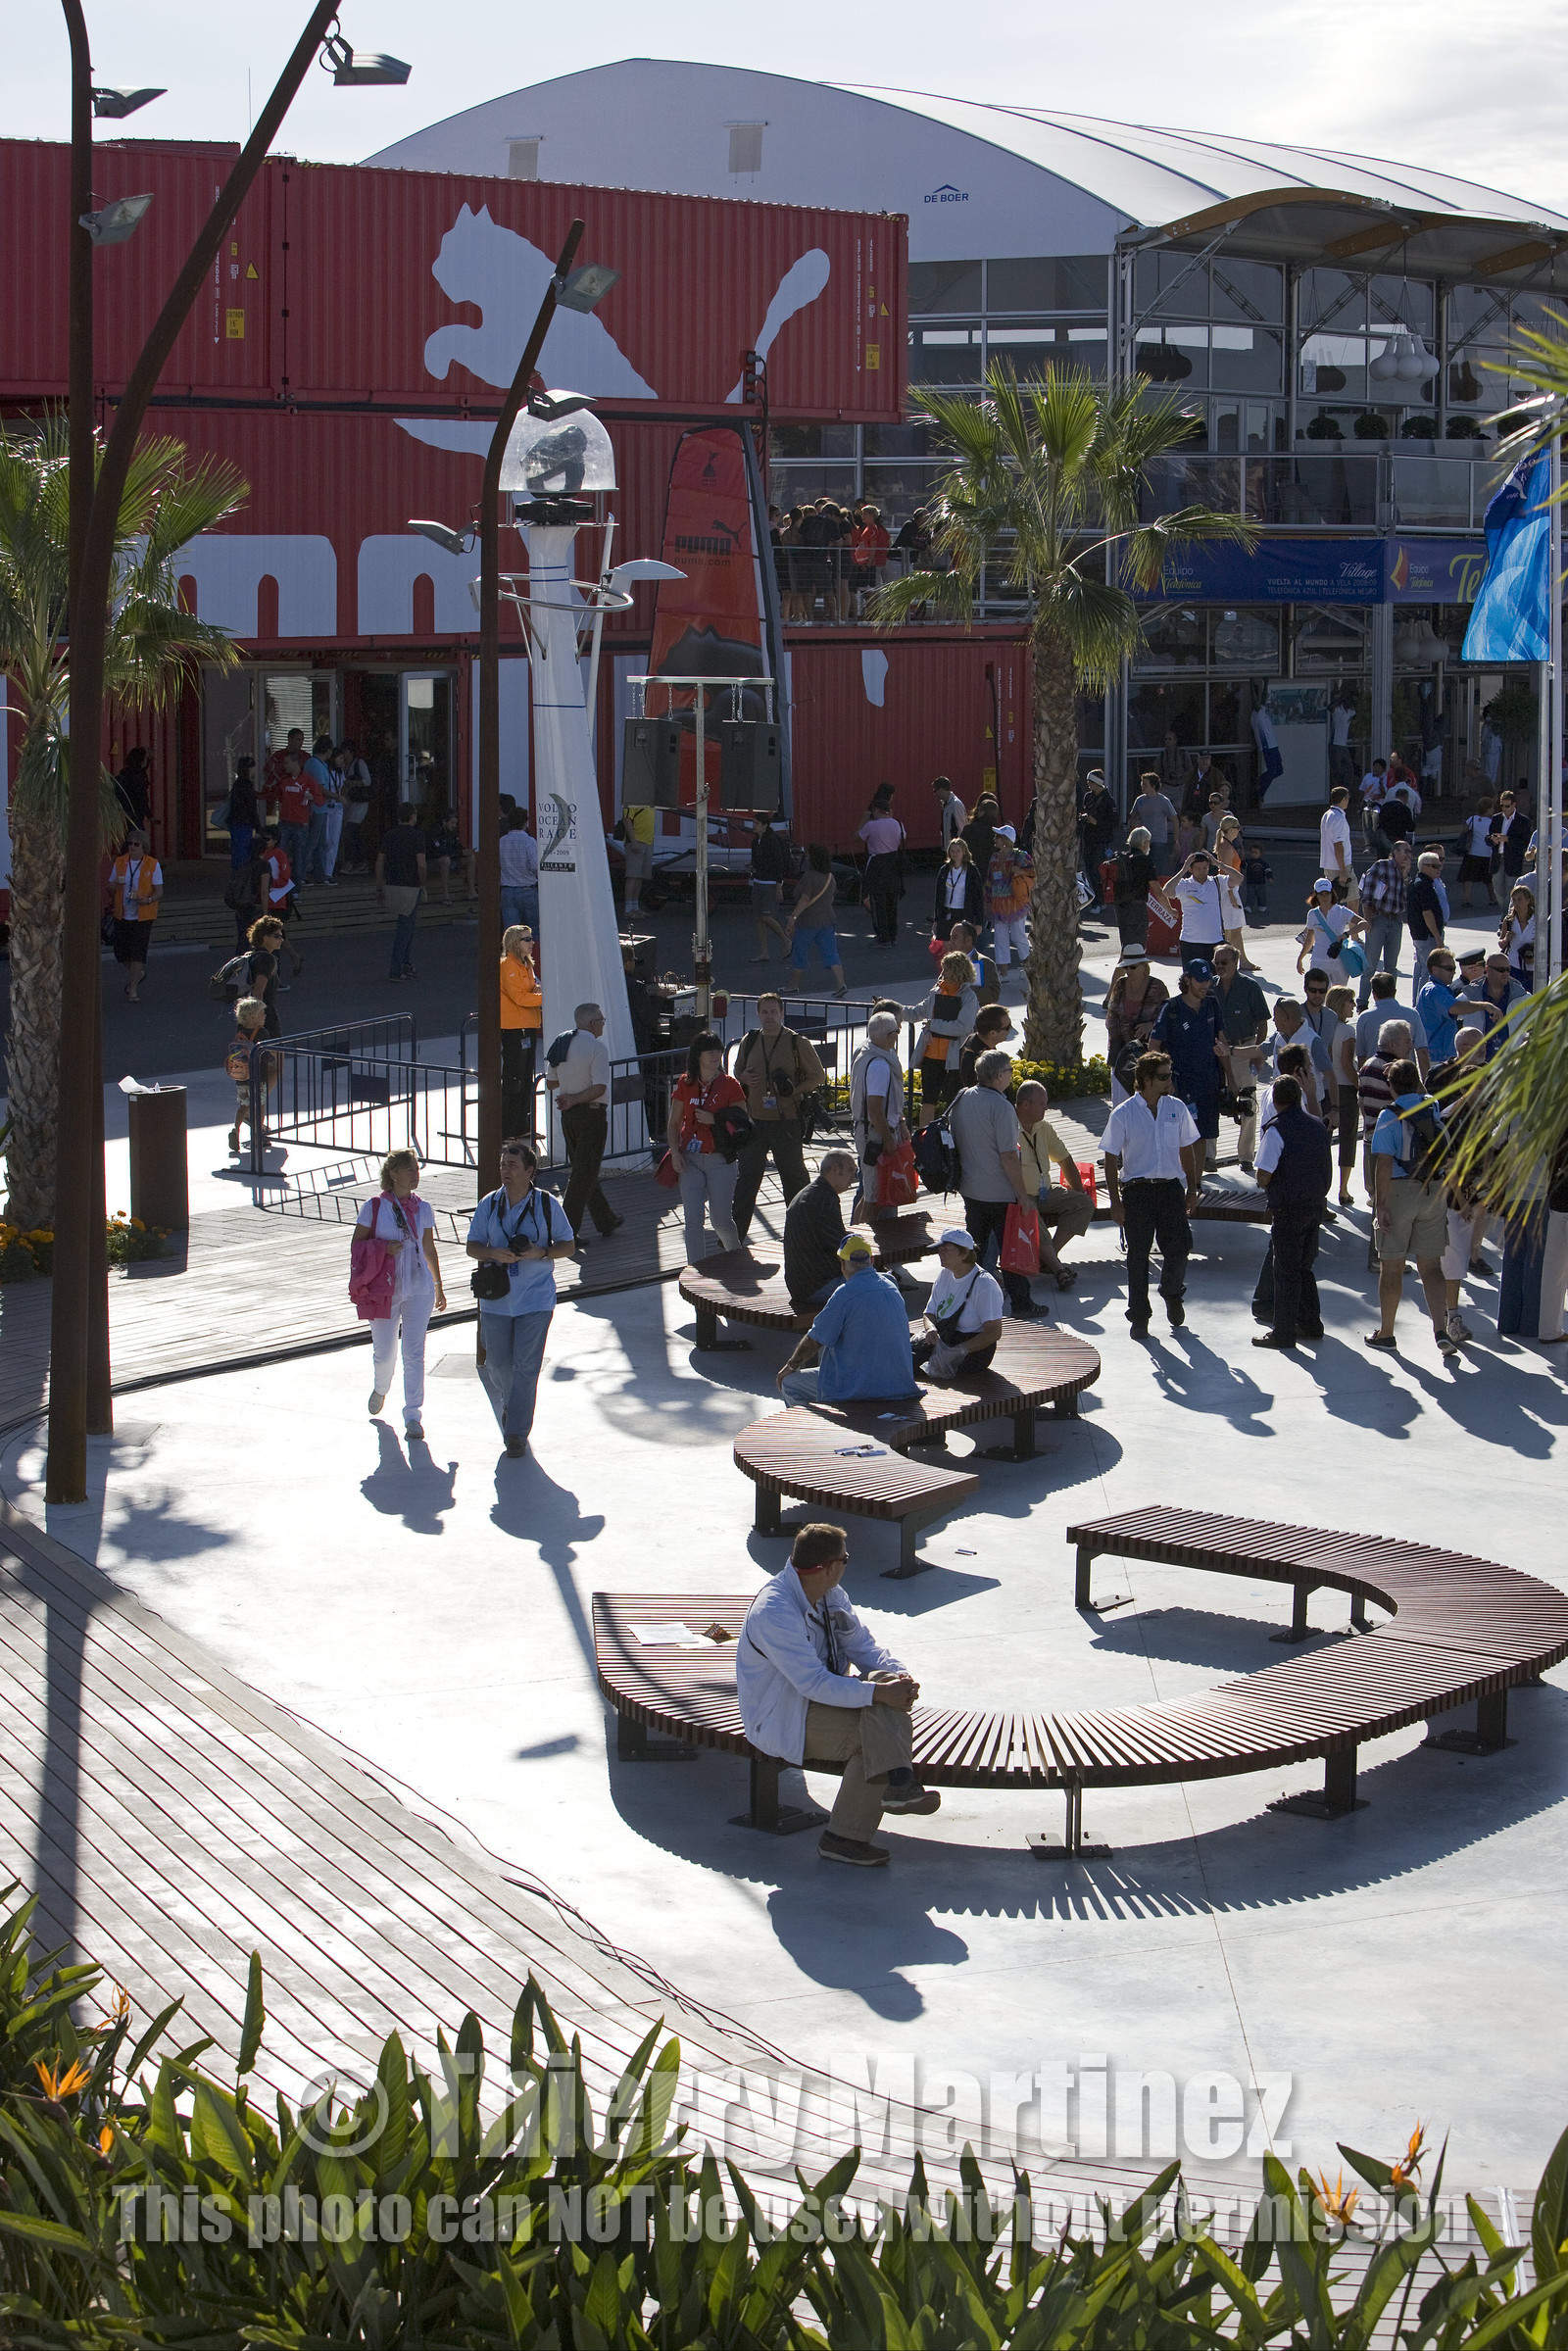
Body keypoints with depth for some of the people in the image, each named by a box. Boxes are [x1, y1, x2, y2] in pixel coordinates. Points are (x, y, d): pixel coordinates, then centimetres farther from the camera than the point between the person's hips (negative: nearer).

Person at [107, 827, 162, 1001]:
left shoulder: (153, 865, -3)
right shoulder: (119, 863, 5)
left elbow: (159, 891, -4)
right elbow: (110, 889, 10)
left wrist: (148, 899, -25)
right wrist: (113, 886, -15)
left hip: (143, 916, -4)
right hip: (122, 915, 4)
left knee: (138, 952, -9)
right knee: (121, 953, 6)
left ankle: (133, 990, -1)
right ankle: (137, 974, 36)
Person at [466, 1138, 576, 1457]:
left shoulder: (547, 1204, -3)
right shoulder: (489, 1204, 3)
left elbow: (568, 1245, 3)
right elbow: (472, 1246, 6)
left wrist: (540, 1253, -16)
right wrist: (493, 1253, -16)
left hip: (535, 1300, -3)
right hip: (496, 1299, 3)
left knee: (526, 1367, -7)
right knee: (498, 1365, 8)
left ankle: (517, 1432, 0)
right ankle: (509, 1406, 39)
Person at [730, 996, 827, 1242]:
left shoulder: (797, 1043, -3)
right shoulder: (748, 1041, 8)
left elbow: (818, 1077, 1)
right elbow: (736, 1071, 21)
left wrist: (794, 1090, -14)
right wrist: (743, 1078, -3)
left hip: (786, 1121, -3)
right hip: (754, 1120, 3)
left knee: (794, 1176, 6)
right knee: (746, 1176, 5)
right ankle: (735, 1233, 10)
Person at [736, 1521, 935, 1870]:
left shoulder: (830, 1596, 3)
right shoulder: (773, 1612, -27)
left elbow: (862, 1643, 4)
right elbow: (813, 1684, -32)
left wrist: (897, 1676, -17)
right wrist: (878, 1694, -35)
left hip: (823, 1694, 8)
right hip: (782, 1721, -8)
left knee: (884, 1678, -21)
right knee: (871, 1735, -27)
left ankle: (896, 1781, -35)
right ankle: (844, 1838, -21)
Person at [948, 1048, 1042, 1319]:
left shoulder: (961, 1100, 1)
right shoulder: (1001, 1107, -22)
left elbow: (956, 1143, 11)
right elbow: (1009, 1157, -22)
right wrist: (1023, 1195, -15)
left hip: (969, 1189, 7)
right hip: (1001, 1194, -7)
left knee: (975, 1247, 18)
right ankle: (1021, 1304, 10)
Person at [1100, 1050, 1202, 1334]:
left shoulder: (1177, 1108, 6)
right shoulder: (1123, 1114, -4)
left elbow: (1187, 1150, 16)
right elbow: (1111, 1161, -1)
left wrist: (1192, 1187, 13)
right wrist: (1115, 1201, -6)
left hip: (1170, 1186, 2)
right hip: (1137, 1190, -2)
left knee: (1179, 1245, -6)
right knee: (1138, 1253, 1)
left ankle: (1172, 1294, 24)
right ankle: (1139, 1315, 13)